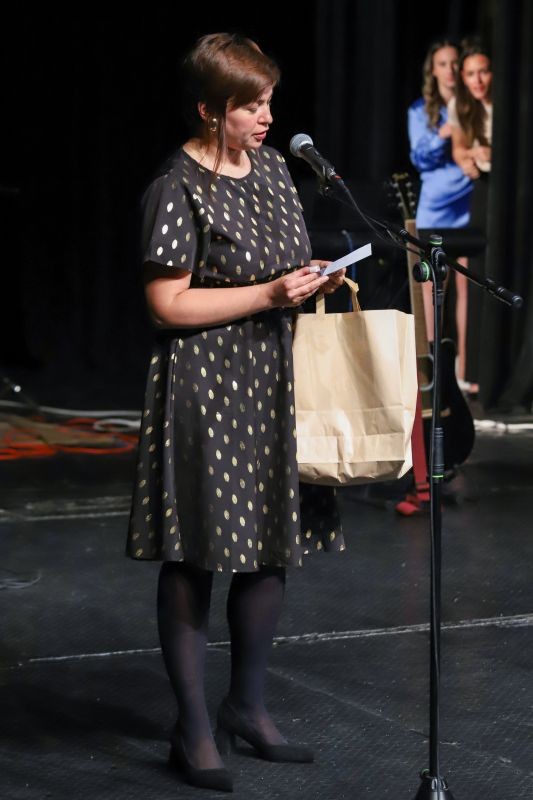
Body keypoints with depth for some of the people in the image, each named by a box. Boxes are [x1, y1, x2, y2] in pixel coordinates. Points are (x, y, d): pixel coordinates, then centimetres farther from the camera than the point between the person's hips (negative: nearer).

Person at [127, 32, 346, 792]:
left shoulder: (272, 166, 8)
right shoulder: (179, 189, -15)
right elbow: (168, 303, -17)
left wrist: (317, 277, 5)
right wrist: (270, 295, -18)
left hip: (273, 386, 8)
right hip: (204, 392, -8)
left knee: (271, 547, 12)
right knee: (195, 558, 0)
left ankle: (247, 706, 28)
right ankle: (194, 729, 10)